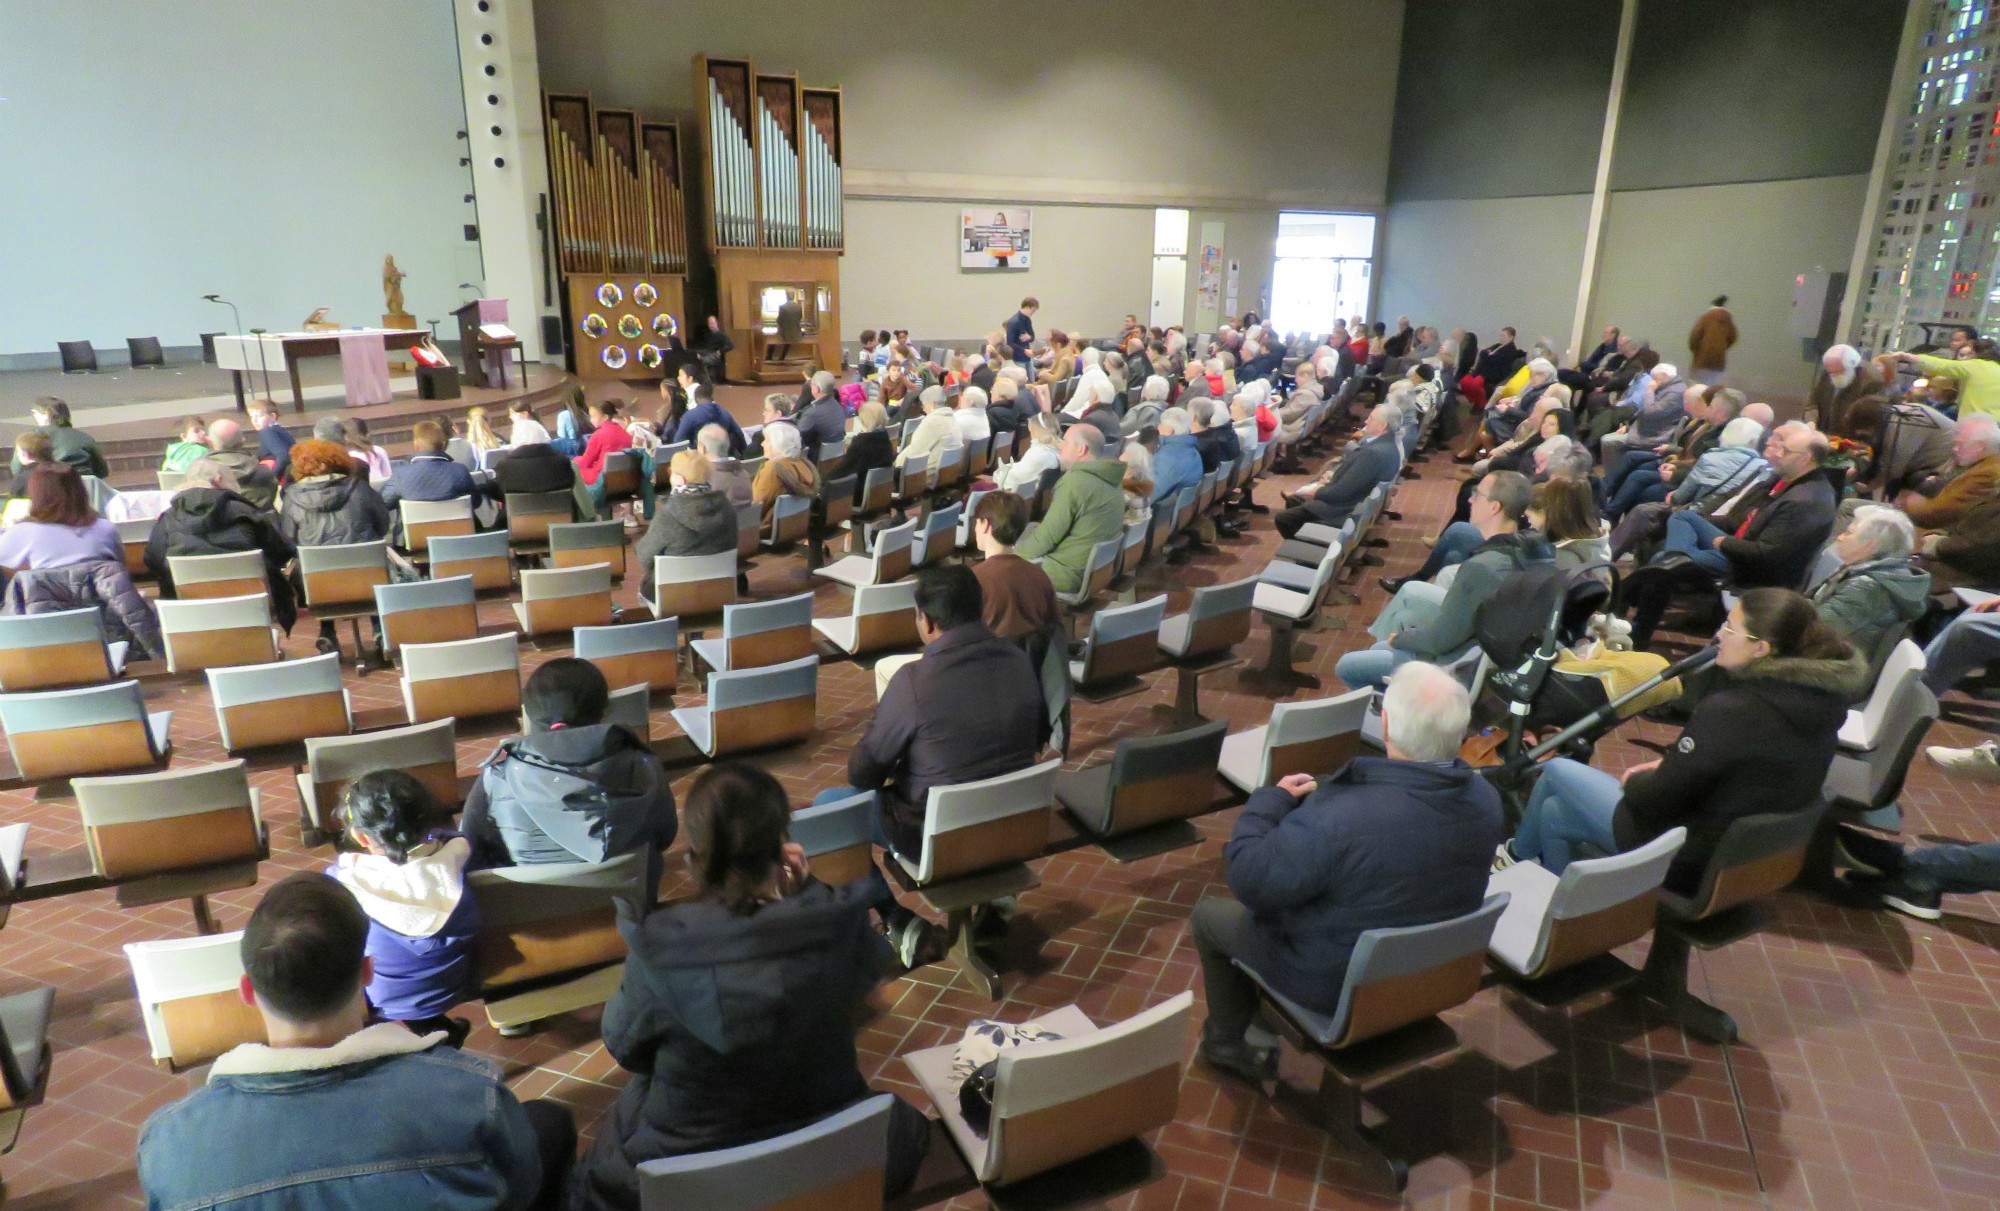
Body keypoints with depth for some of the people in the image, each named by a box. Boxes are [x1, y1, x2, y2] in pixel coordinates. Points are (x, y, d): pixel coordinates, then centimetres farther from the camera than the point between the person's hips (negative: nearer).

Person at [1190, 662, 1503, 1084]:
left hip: (1336, 985, -6)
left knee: (1209, 914, 17)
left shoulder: (1334, 819, -39)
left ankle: (1227, 1043, 34)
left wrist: (1269, 800, -11)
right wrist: (1325, 788, 3)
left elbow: (1248, 882, -25)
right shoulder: (1486, 799, -16)